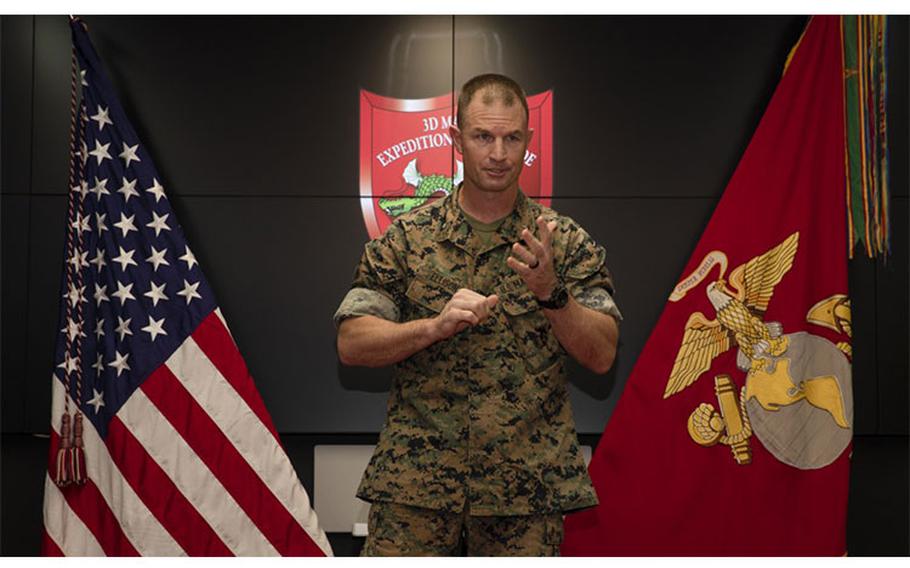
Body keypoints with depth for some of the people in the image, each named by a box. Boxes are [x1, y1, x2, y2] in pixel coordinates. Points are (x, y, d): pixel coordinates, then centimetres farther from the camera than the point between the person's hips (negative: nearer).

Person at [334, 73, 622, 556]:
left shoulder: (566, 242, 3)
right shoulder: (407, 237, 3)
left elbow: (602, 355, -2)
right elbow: (351, 344, -1)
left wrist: (550, 293, -18)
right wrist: (436, 325, -16)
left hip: (526, 486, 1)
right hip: (414, 482, 0)